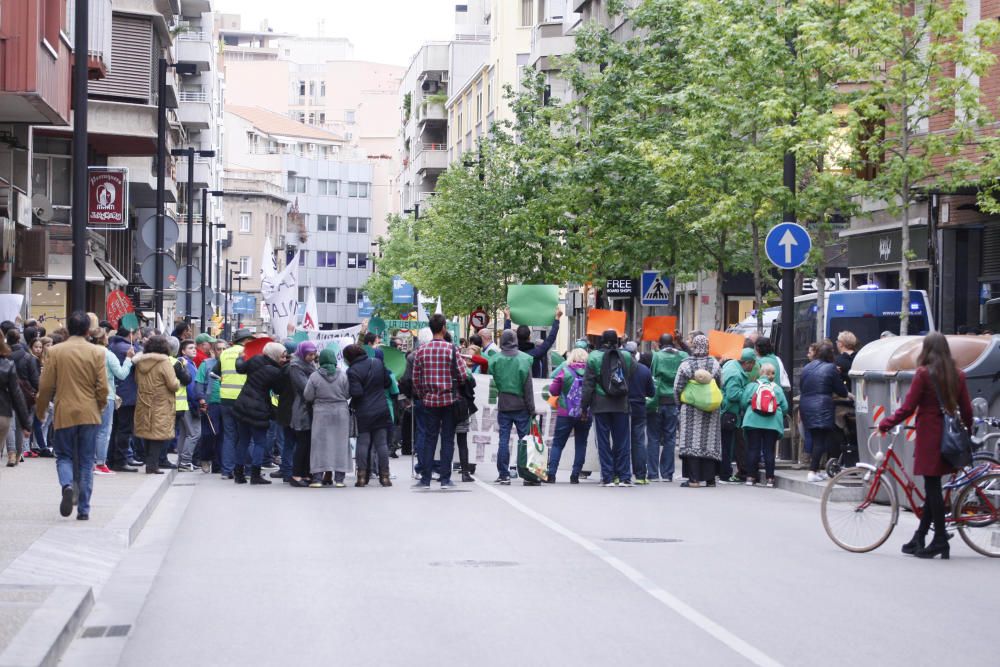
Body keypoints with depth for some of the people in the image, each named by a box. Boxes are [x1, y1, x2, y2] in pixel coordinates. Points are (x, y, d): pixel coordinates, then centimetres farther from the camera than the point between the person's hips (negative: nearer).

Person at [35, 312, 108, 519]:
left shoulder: (55, 352, -4)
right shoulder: (96, 353, -4)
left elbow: (46, 386, -2)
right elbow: (103, 387, -4)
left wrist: (40, 410, 14)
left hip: (64, 414, 0)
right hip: (89, 414, 0)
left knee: (64, 456, 13)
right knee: (86, 462, 8)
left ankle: (67, 485, -18)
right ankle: (84, 509, 7)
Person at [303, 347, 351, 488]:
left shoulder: (315, 376, -8)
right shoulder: (343, 375, -4)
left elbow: (307, 396, -5)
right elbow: (348, 394, -1)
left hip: (321, 414, -1)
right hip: (341, 413, 1)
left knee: (321, 444, 2)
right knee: (340, 443, 6)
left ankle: (317, 477, -1)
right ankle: (339, 478, 6)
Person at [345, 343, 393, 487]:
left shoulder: (352, 370, -14)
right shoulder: (377, 362, 4)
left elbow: (356, 393, -18)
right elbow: (388, 383, 9)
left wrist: (352, 405, 0)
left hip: (363, 413, -4)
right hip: (382, 410, 4)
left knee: (363, 444, 4)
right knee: (382, 443, 6)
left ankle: (362, 476, 3)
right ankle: (384, 476, 5)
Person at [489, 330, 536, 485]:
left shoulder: (495, 359, -2)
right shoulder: (524, 359, -5)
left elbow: (493, 382, -1)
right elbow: (528, 386, -4)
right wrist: (531, 408, -1)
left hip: (503, 405, 1)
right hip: (520, 406, -1)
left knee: (503, 440, 5)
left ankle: (503, 474, 4)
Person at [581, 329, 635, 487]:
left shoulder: (594, 357, -4)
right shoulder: (627, 357, 3)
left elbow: (588, 385, -4)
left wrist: (584, 406, 0)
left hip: (601, 405, -2)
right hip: (621, 406, 2)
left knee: (603, 441, 3)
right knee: (622, 440, 8)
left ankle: (607, 477, 1)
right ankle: (624, 477, 7)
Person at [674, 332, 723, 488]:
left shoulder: (685, 364, -7)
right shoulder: (715, 364, 0)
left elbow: (677, 389, -5)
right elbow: (721, 385, 7)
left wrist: (682, 402, 11)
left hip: (691, 409, -2)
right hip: (711, 411, 3)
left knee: (692, 442, -3)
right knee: (710, 441, 7)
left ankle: (694, 479, -9)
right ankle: (710, 478, 8)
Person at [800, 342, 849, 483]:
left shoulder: (807, 367, 10)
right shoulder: (831, 368, -6)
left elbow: (801, 387, 18)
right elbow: (841, 390, 0)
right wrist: (846, 393, 21)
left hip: (805, 406, 6)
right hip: (822, 408, -6)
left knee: (815, 439, 15)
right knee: (821, 441, -4)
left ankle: (815, 470, 18)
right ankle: (813, 472, -11)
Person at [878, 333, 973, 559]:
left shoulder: (924, 373, -10)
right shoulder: (957, 375, 6)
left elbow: (908, 408, -11)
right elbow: (966, 410, 7)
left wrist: (886, 423, 1)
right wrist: (967, 433, 20)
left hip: (929, 435, -6)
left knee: (932, 486, -1)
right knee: (933, 486, 11)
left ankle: (940, 539, -1)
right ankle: (919, 538, 17)